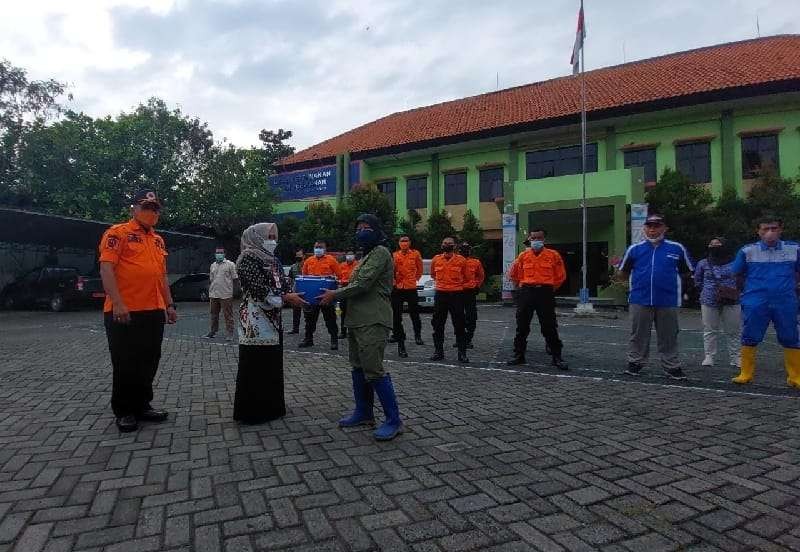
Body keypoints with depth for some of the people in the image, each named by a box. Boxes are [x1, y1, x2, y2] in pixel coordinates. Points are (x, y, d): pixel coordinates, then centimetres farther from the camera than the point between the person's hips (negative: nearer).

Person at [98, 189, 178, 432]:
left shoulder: (158, 240, 18)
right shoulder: (118, 232, -3)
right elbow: (106, 268, -12)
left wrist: (169, 305, 16)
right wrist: (117, 303, -21)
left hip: (154, 311, 7)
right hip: (124, 312, -7)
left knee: (149, 361, 12)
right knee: (125, 363, 3)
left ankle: (142, 405, 25)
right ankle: (124, 411, 16)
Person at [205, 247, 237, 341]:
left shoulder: (230, 264, -1)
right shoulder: (213, 265, 16)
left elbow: (235, 279, -2)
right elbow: (211, 280, 21)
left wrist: (235, 292, -7)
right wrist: (209, 293, 17)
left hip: (226, 295, -5)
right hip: (213, 294, 6)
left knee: (228, 315, -1)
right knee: (214, 314, 15)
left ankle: (229, 334, 5)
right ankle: (213, 331, 28)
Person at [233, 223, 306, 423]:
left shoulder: (272, 260, 16)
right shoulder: (248, 258, -8)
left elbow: (283, 284, 13)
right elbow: (258, 290, -18)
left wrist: (295, 295, -6)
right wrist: (286, 298, -20)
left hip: (273, 320, 8)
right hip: (255, 321, -8)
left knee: (272, 365, 12)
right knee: (255, 366, -2)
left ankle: (271, 406, 23)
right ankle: (251, 411, 8)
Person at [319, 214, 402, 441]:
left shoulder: (381, 252, -9)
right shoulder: (368, 255, 23)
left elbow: (363, 284, -17)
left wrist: (335, 294, -9)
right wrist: (336, 292, 8)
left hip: (373, 322, -10)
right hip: (357, 320, 10)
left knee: (374, 370, -11)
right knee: (359, 368, 15)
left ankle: (393, 420, -4)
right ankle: (364, 413, 27)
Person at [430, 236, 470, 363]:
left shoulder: (461, 260, -2)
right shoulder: (436, 259, 5)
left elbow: (465, 278, 11)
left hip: (456, 294, -2)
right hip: (440, 294, 3)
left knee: (459, 325, 1)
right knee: (438, 324, 7)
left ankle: (462, 353, 8)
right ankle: (438, 351, 19)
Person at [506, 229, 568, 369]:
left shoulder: (553, 255, 1)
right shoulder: (523, 256, 6)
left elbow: (560, 276, 8)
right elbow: (513, 274, 16)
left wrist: (550, 288, 10)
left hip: (545, 293, -2)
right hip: (526, 293, 2)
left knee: (550, 327, 2)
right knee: (522, 327, 7)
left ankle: (556, 357, 12)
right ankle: (519, 355, 17)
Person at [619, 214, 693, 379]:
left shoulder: (677, 248, 3)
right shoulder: (634, 249, 5)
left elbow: (688, 270, 10)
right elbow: (623, 274, 12)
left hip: (668, 302, 0)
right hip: (640, 301, 1)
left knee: (669, 337, 9)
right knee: (638, 336, 11)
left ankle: (672, 367, 20)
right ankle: (635, 363, 23)